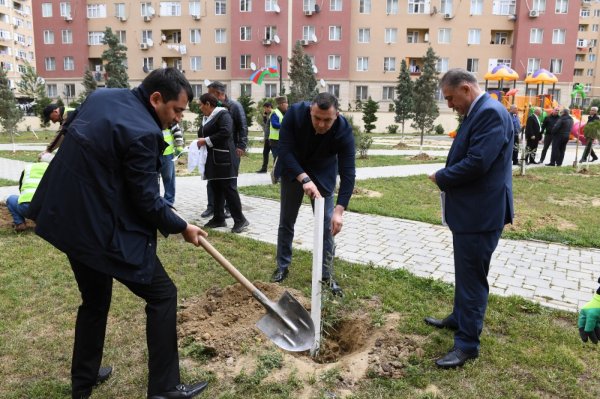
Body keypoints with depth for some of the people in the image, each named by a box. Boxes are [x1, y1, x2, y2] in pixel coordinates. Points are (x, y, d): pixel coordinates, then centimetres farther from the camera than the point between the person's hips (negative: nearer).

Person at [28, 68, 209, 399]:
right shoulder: (142, 132, -23)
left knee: (94, 300, 24)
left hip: (69, 219, 9)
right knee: (162, 295, 4)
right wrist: (182, 227, -2)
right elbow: (146, 201, -19)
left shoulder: (102, 96, 5)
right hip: (104, 230, -9)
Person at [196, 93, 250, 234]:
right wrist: (201, 140, 4)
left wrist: (206, 140, -18)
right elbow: (204, 133, 26)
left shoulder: (223, 114, -10)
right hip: (212, 159, 9)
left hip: (224, 158, -9)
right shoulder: (207, 118, 18)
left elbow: (225, 132, -23)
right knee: (216, 189, 11)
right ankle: (218, 218, 18)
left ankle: (240, 220, -4)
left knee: (229, 188, -9)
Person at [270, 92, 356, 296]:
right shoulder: (295, 113, -32)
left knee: (326, 225, -2)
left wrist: (339, 210, -41)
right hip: (293, 169, 1)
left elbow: (347, 172, -33)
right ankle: (282, 267, 26)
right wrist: (304, 179, -44)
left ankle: (326, 275, 12)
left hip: (323, 173, 0)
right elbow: (285, 150, -30)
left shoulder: (344, 130, -32)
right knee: (286, 221, 9)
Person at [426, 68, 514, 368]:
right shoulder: (477, 113, 12)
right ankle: (459, 318, 42)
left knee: (472, 276, -1)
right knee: (465, 271, 23)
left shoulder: (491, 112, -20)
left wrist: (441, 177, -12)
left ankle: (467, 343, 12)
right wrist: (446, 177, 2)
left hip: (480, 213, -10)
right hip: (469, 209, 10)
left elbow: (477, 163, -27)